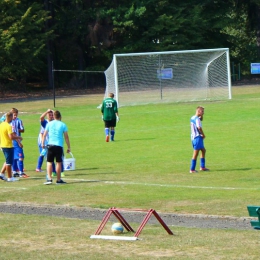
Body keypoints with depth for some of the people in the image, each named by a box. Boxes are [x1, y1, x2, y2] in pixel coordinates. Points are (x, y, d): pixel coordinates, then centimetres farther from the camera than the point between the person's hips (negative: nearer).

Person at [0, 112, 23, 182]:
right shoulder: (8, 126, -19)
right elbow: (11, 137, -24)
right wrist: (18, 137, -9)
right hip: (8, 146, -8)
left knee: (7, 161, 19)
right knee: (9, 162, 0)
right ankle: (10, 177, 5)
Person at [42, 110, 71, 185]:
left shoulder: (49, 124, 7)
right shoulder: (63, 125, 2)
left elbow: (44, 134, 9)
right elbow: (66, 137, 3)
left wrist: (43, 143, 19)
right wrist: (68, 147, 8)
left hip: (50, 145, 2)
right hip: (59, 145, -2)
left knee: (49, 162, 6)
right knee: (59, 162, 4)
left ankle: (49, 179, -5)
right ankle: (58, 180, 8)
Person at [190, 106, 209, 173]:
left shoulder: (192, 118, 12)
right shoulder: (197, 119, -16)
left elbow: (201, 120, 27)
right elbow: (199, 128, -25)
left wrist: (201, 116, 9)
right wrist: (203, 135, -11)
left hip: (193, 137, 10)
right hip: (197, 137, -10)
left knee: (203, 150, 20)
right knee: (196, 153, -7)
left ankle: (202, 167, 23)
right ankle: (192, 169, -6)